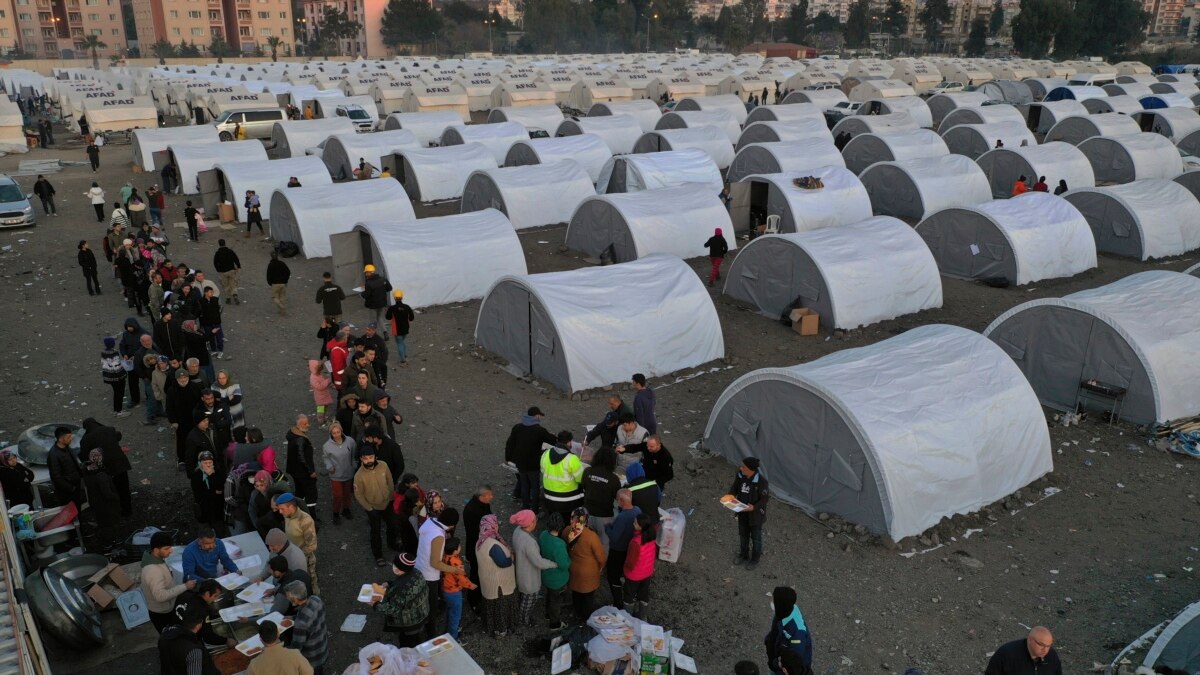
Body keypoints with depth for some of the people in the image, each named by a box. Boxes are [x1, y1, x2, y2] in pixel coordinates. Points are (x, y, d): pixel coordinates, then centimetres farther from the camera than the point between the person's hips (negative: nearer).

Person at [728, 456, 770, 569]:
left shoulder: (761, 481, -30)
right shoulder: (740, 475, -15)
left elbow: (764, 498, -20)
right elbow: (734, 487, 3)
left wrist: (754, 507, -31)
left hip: (755, 513, -5)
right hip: (742, 512, 5)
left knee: (756, 537, 17)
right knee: (743, 534, 25)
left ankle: (755, 559, 39)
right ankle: (743, 555, 48)